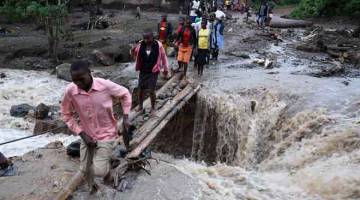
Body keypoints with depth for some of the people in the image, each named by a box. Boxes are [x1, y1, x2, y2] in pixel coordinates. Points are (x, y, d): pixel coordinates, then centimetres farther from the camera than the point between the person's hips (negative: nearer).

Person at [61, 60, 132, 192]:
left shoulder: (106, 85, -24)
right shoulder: (70, 91, -18)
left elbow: (125, 94, -3)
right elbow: (66, 114, -2)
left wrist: (125, 117, -9)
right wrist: (82, 134, -9)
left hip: (106, 134, -3)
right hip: (87, 135, 3)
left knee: (99, 171, -12)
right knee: (84, 169, 15)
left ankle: (107, 166, 26)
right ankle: (91, 186, 49)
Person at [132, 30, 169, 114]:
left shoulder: (158, 45, -13)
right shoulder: (140, 45, -7)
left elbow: (163, 57, -1)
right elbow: (135, 54, 5)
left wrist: (166, 69, 6)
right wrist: (133, 51, -19)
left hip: (153, 72, -3)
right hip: (143, 71, 3)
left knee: (151, 91, -5)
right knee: (141, 89, 11)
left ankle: (153, 108, 16)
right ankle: (140, 106, 31)